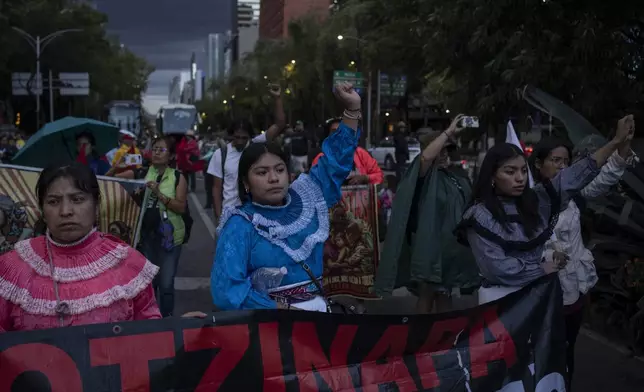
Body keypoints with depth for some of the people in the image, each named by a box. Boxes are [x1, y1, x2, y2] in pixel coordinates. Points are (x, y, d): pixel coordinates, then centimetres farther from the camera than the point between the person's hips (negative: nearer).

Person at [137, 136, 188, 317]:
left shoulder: (178, 178, -2)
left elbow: (181, 207, -10)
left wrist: (159, 193, -19)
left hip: (168, 236, -3)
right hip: (146, 235, 3)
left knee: (166, 284, -3)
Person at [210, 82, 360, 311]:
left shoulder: (305, 200, 7)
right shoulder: (240, 225, -6)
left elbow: (336, 159, 14)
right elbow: (227, 290, -13)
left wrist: (352, 109, 6)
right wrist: (284, 311, -14)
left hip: (316, 311, 4)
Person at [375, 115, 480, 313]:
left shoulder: (457, 178, 11)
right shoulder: (426, 175, -9)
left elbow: (467, 206, 21)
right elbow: (426, 156, -31)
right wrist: (448, 132, -25)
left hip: (451, 245, 7)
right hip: (429, 244, -6)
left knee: (445, 294, 16)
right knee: (427, 293, 1)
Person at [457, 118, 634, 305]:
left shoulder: (534, 199, 2)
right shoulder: (480, 217, -15)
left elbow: (574, 176, -3)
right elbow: (498, 268, -19)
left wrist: (616, 142, -8)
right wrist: (541, 269, -10)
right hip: (501, 297, -5)